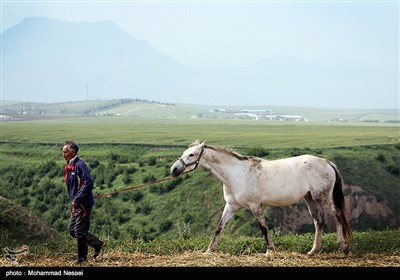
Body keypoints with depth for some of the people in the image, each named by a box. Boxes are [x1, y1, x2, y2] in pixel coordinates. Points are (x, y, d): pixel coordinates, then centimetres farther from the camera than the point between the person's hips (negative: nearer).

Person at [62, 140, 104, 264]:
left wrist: (76, 199, -23)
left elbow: (88, 183, -25)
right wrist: (74, 201, 14)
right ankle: (97, 244, 24)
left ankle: (82, 258, 12)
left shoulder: (79, 165, -18)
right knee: (72, 230, 13)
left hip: (84, 204, -10)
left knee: (80, 232, -2)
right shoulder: (69, 167, 12)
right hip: (76, 204, 10)